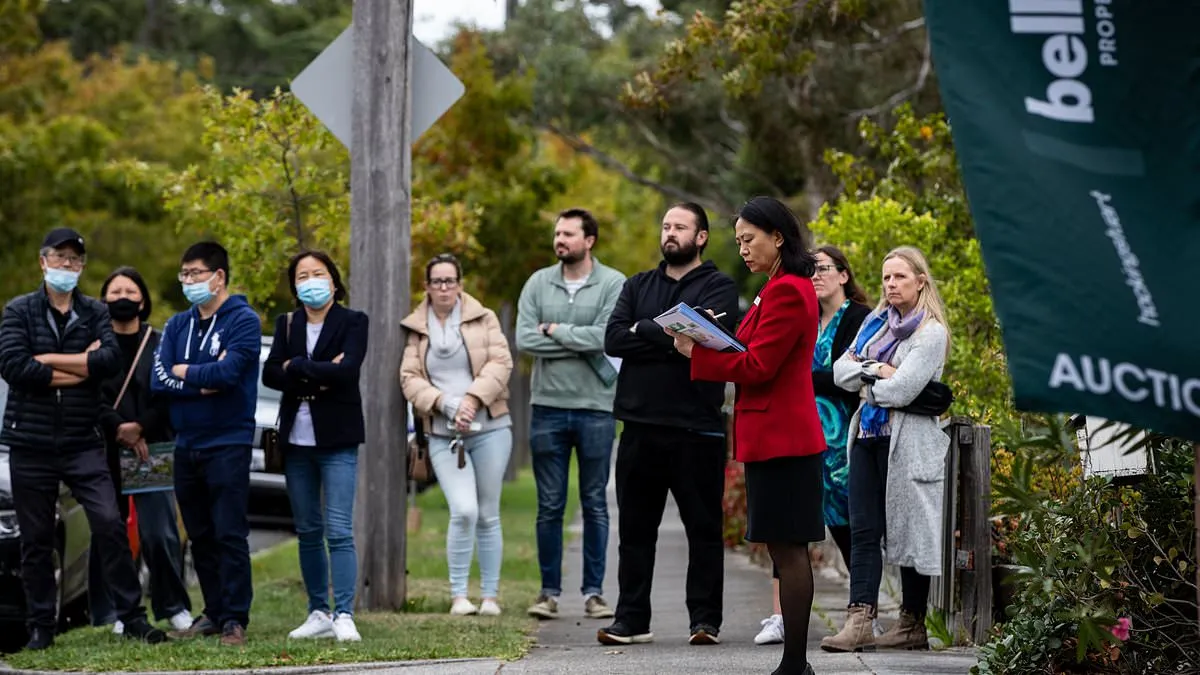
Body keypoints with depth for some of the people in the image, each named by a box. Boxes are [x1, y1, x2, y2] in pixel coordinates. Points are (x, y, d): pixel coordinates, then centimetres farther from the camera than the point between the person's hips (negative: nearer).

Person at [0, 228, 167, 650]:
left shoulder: (95, 313, 8)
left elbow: (110, 359, -11)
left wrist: (48, 359, -12)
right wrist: (81, 368, -10)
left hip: (83, 444, 0)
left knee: (110, 524, -10)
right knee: (35, 539, 5)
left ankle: (132, 617, -3)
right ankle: (41, 627, 14)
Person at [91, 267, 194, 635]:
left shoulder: (159, 345, 10)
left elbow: (169, 397, 2)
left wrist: (141, 428, -11)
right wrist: (117, 428, -15)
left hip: (152, 448, 0)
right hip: (105, 452, 0)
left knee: (159, 533, -7)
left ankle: (175, 607, 2)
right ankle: (111, 612, 5)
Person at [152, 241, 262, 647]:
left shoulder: (243, 321, -5)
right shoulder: (178, 325, 13)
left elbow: (228, 372, -20)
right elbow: (159, 380, 0)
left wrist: (185, 373, -5)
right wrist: (205, 382, -12)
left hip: (227, 443, -6)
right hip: (186, 444, 6)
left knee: (230, 534, -8)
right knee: (200, 536, 11)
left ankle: (235, 620, -6)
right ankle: (214, 613, 19)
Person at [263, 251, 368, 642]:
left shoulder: (353, 322, -1)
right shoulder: (287, 324, 11)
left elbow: (347, 371, -17)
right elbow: (270, 374, -2)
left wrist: (296, 367, -11)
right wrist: (318, 375, -14)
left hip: (337, 440, -5)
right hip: (297, 440, 5)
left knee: (339, 531, -11)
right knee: (308, 532, 8)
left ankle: (344, 615, -13)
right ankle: (318, 614, 14)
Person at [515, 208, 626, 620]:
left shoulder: (613, 284, -2)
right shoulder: (538, 284, 6)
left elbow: (607, 336, -16)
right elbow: (524, 340, -6)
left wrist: (555, 330, -8)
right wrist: (580, 343, -10)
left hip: (596, 408, -2)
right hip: (548, 407, 2)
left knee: (595, 504, 5)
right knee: (550, 506, 6)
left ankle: (594, 592, 10)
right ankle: (549, 592, 11)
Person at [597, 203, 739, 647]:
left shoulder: (718, 288, 2)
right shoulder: (638, 286, 16)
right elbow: (613, 340, 0)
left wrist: (644, 330, -7)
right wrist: (671, 340, -10)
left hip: (696, 428, -4)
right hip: (641, 426, 4)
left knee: (704, 529, 1)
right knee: (635, 529, 7)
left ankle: (705, 621, 6)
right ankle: (631, 619, 13)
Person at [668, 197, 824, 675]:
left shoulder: (786, 292, -15)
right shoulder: (788, 287, 18)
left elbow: (757, 368, -18)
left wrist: (695, 354, -12)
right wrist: (710, 342, 4)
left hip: (779, 438, -11)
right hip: (783, 434, 11)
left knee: (786, 549, -8)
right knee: (788, 550, 10)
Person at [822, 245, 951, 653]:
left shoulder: (931, 333, -6)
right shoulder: (875, 322, 16)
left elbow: (901, 389, -16)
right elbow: (840, 371, 9)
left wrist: (862, 382, 0)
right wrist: (874, 370, -8)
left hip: (906, 442, -7)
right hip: (867, 435, 7)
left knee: (909, 532, 1)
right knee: (863, 530, -3)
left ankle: (913, 626, 8)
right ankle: (859, 622, -9)